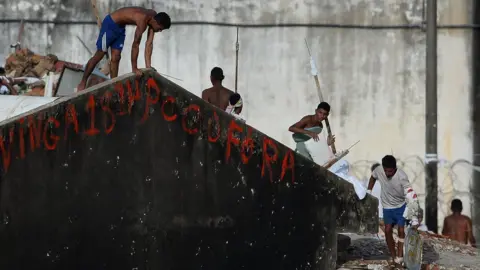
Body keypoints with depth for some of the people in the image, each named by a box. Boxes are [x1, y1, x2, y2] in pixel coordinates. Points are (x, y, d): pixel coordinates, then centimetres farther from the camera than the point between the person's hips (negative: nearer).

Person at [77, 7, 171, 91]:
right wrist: (134, 68, -24)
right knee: (99, 55, -2)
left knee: (115, 58, 6)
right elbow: (135, 45, -30)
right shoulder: (142, 20, -34)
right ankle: (82, 83, 7)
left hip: (120, 27, 8)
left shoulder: (154, 17, -10)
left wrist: (148, 66, -6)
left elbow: (149, 43, -5)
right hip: (110, 24, -8)